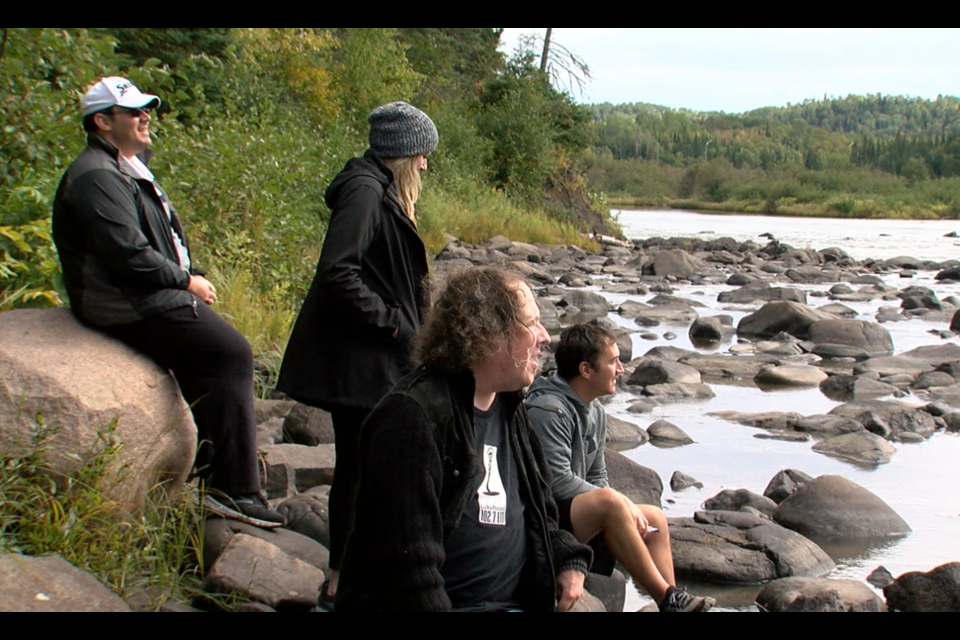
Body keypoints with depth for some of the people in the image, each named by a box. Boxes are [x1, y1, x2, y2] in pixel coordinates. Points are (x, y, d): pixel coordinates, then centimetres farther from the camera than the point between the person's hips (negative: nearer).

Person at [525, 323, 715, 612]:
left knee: (654, 519, 3)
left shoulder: (596, 413, 11)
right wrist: (621, 502, -16)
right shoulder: (549, 409, -18)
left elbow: (597, 478, 13)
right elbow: (558, 482, -24)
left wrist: (624, 507, -7)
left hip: (581, 515, 10)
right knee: (609, 501, -31)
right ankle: (668, 598, -23)